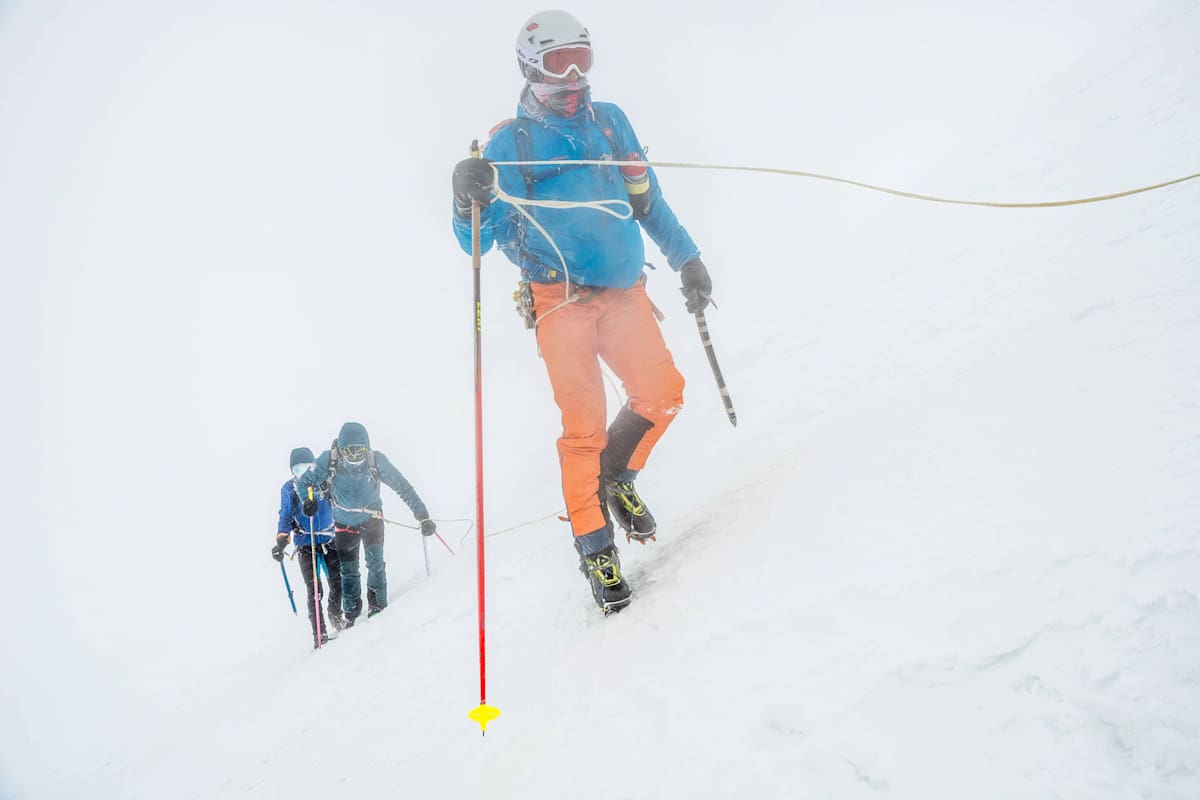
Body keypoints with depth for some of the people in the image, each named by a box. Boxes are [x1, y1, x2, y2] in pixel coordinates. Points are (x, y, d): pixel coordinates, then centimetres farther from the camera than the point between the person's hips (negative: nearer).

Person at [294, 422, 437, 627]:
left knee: (376, 564, -15)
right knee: (348, 572, 6)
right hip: (345, 524, 1)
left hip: (372, 520, -1)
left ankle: (378, 607, 5)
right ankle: (351, 615, 26)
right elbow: (303, 483, -12)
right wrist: (309, 500, -35)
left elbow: (403, 486, -19)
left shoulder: (377, 460, -25)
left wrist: (423, 516, -24)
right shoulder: (328, 461, -25)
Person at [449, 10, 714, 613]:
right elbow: (480, 241, -2)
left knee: (663, 393, -11)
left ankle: (615, 476, 18)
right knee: (584, 422, -9)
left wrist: (687, 259, 21)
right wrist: (469, 201, -23)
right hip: (560, 298, -4)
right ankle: (595, 549, 4)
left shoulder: (609, 121, 14)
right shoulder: (509, 143, 2)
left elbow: (647, 200, 22)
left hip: (622, 290, 4)